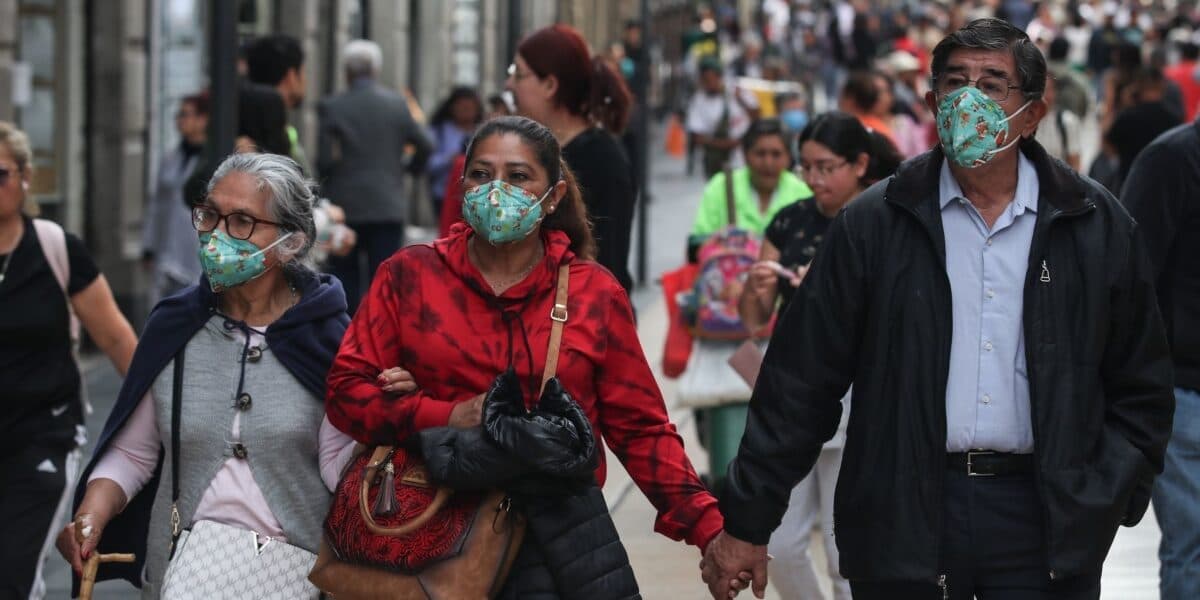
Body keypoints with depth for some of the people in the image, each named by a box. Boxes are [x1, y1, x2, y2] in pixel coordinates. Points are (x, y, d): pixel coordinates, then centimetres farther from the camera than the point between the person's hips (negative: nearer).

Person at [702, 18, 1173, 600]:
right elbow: (802, 382, 2)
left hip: (1045, 522, 1)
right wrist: (746, 522, 0)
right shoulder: (872, 224, 2)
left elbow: (1140, 388, 10)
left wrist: (1104, 503, -2)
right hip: (904, 523, 0)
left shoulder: (1098, 226, 5)